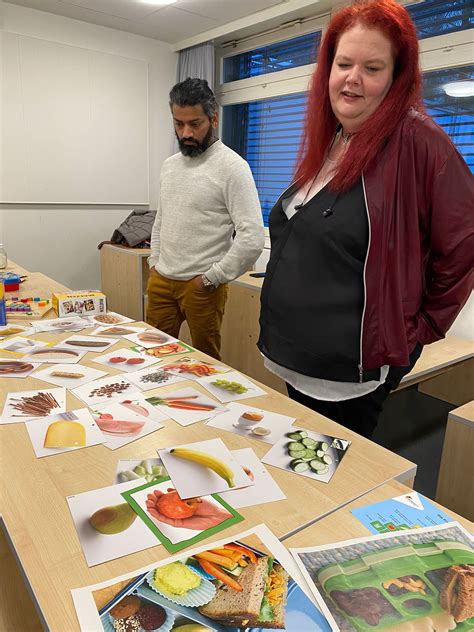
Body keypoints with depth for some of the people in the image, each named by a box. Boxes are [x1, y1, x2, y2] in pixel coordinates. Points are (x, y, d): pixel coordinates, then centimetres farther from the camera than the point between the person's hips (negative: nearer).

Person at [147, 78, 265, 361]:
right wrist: (155, 262, 13)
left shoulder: (232, 167, -13)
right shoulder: (170, 165, 11)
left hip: (201, 287, -6)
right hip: (160, 281, 7)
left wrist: (213, 278, -15)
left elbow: (252, 238, -20)